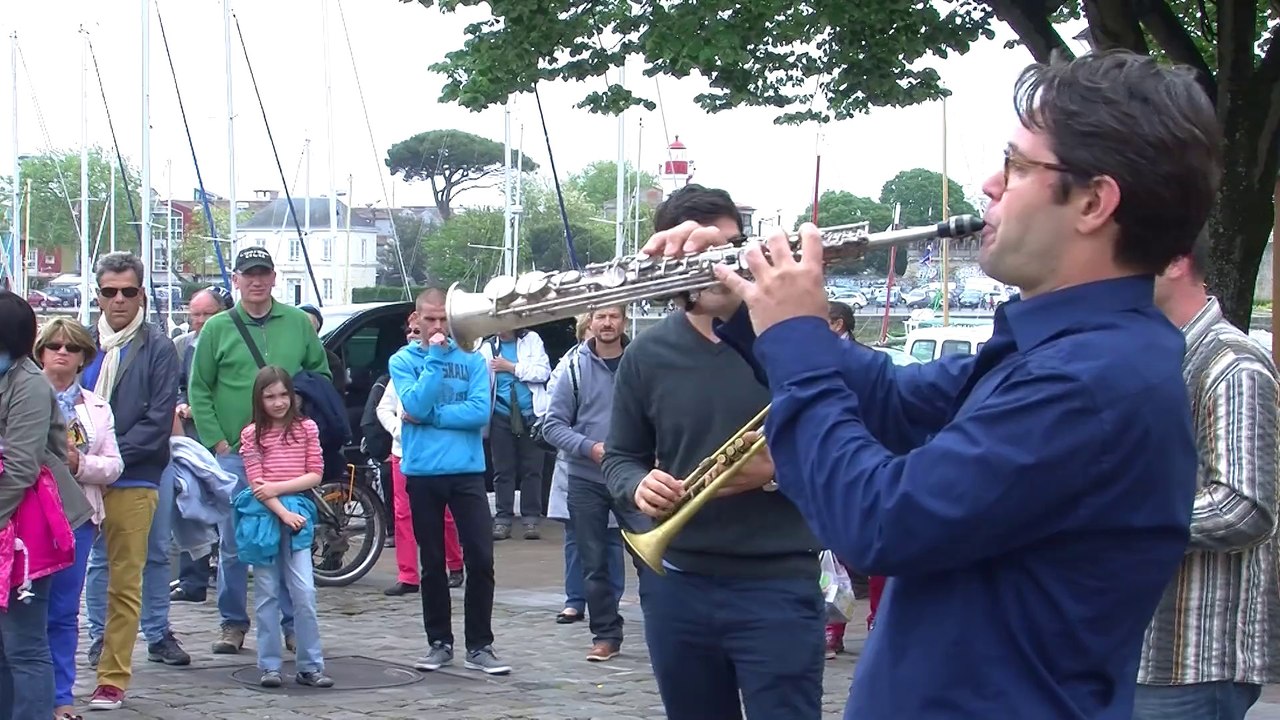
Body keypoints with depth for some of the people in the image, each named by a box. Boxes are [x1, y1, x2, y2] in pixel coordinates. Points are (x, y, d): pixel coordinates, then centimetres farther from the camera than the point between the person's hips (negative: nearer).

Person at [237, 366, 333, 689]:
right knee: (267, 595, 4)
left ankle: (310, 666, -2)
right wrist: (283, 513, -13)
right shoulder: (251, 434, 4)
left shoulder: (307, 428, 7)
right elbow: (256, 483, -3)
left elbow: (315, 475, 1)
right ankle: (269, 665, 8)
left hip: (297, 510, 0)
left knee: (304, 593, -7)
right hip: (264, 515, 0)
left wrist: (278, 487, -10)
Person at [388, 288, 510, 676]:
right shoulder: (403, 360, 4)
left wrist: (429, 416, -11)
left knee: (481, 559, -5)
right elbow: (415, 405, -12)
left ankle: (480, 646, 3)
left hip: (467, 471, 0)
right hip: (422, 473, 0)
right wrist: (435, 358, -14)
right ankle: (439, 643, 19)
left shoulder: (471, 359, 4)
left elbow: (481, 411, -9)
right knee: (432, 564, 9)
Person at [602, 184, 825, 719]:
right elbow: (619, 456, 14)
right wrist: (638, 485, -8)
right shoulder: (647, 355, 5)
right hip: (676, 585, 4)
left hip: (777, 585, -4)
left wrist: (777, 471, -19)